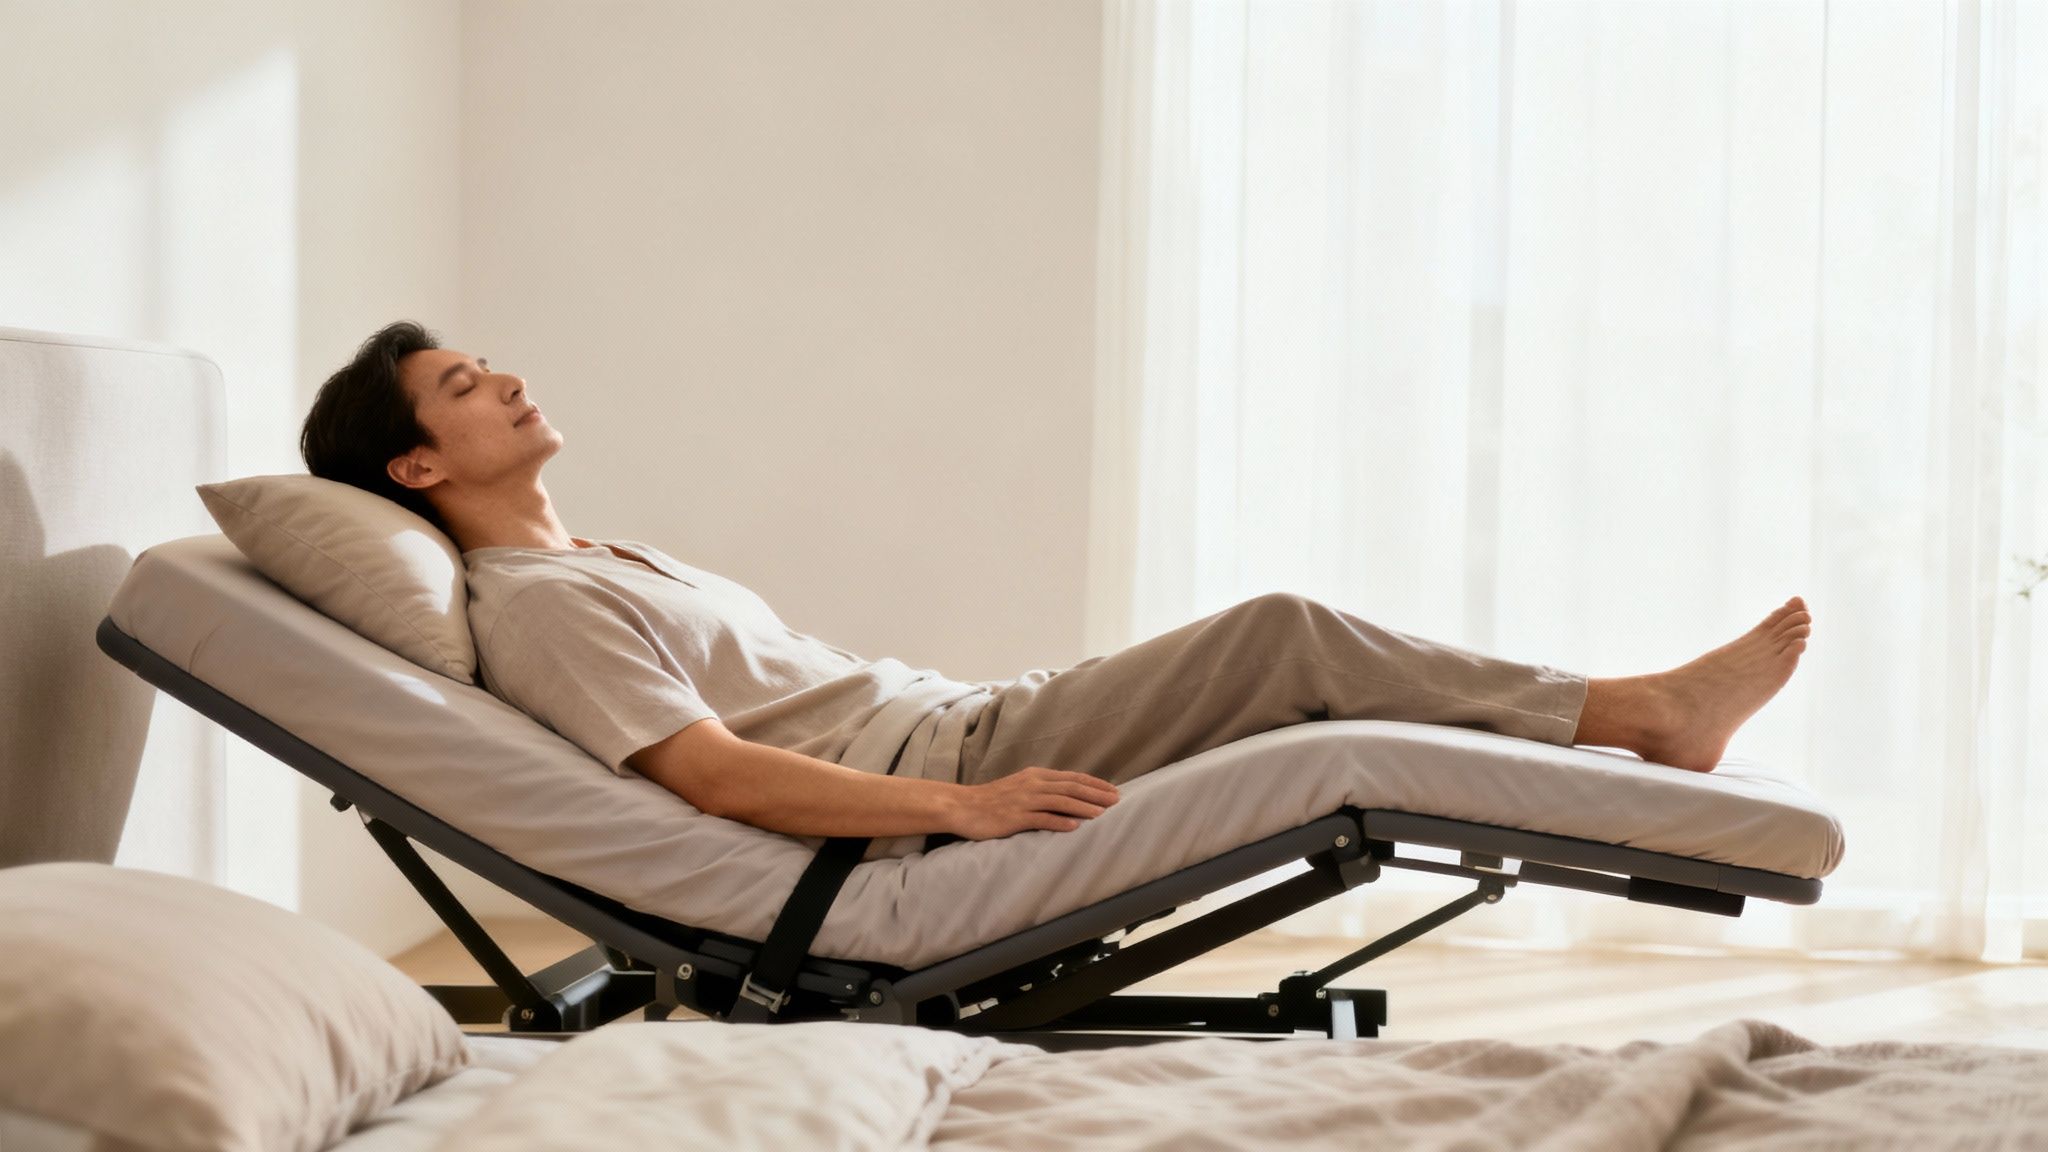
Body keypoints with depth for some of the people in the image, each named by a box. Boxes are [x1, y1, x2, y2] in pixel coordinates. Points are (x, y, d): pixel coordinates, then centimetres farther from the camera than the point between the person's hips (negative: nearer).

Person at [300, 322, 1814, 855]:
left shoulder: (607, 567, 22)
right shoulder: (534, 603, -9)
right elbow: (714, 775, -20)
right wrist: (957, 807, -27)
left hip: (964, 730, 9)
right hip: (936, 774, -9)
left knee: (1286, 665, 0)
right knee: (1283, 632, -13)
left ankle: (1631, 723, -1)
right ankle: (1643, 715, -6)